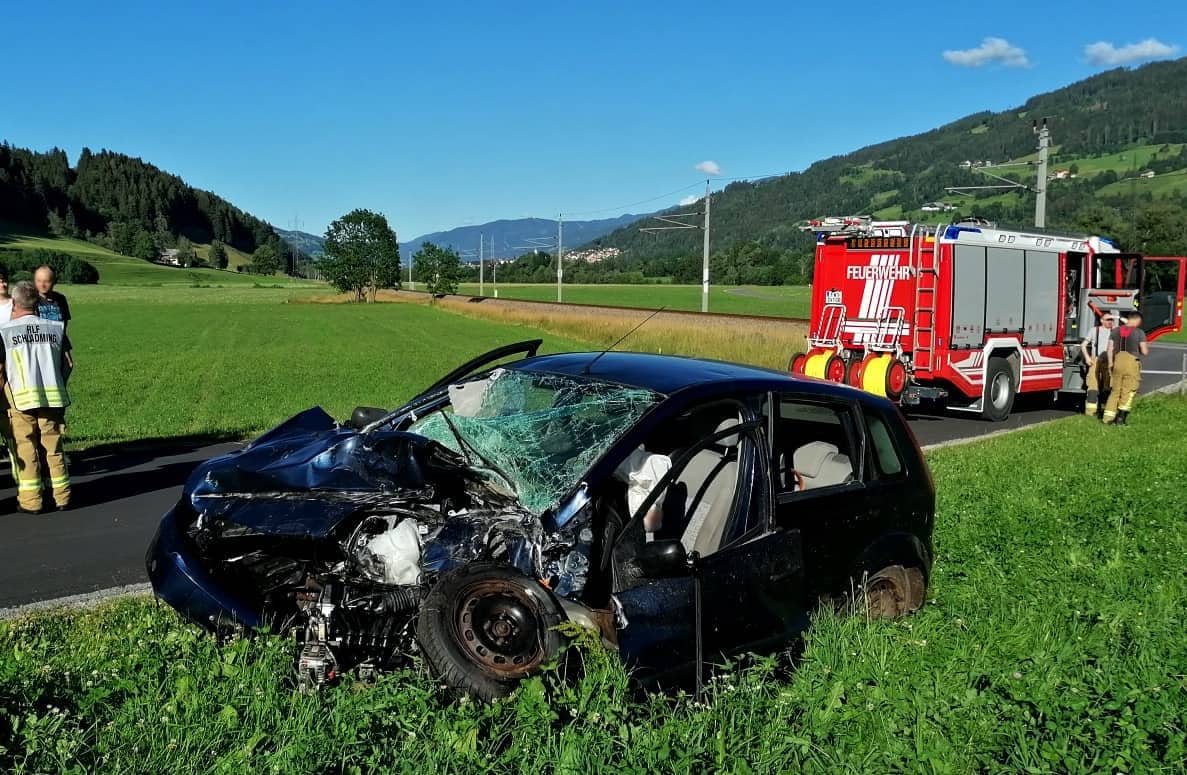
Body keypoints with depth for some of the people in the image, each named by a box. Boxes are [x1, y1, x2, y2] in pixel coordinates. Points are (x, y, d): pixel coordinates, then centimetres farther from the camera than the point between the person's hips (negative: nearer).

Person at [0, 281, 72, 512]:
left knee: (26, 448, 4)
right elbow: (67, 363, 9)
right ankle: (62, 497, 13)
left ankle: (30, 500, 6)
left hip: (21, 398, -2)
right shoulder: (56, 328, 6)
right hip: (53, 397, 3)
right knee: (54, 446, 10)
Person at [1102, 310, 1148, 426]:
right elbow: (1144, 351, -4)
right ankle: (1121, 416, 3)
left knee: (1115, 390, 12)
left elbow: (1110, 349, 6)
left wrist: (1110, 363, 13)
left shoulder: (1116, 330, 8)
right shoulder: (1139, 332, -4)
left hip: (1118, 361, 4)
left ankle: (1109, 417, 9)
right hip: (1132, 363, -4)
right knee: (1128, 391, 6)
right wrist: (1147, 347, 18)